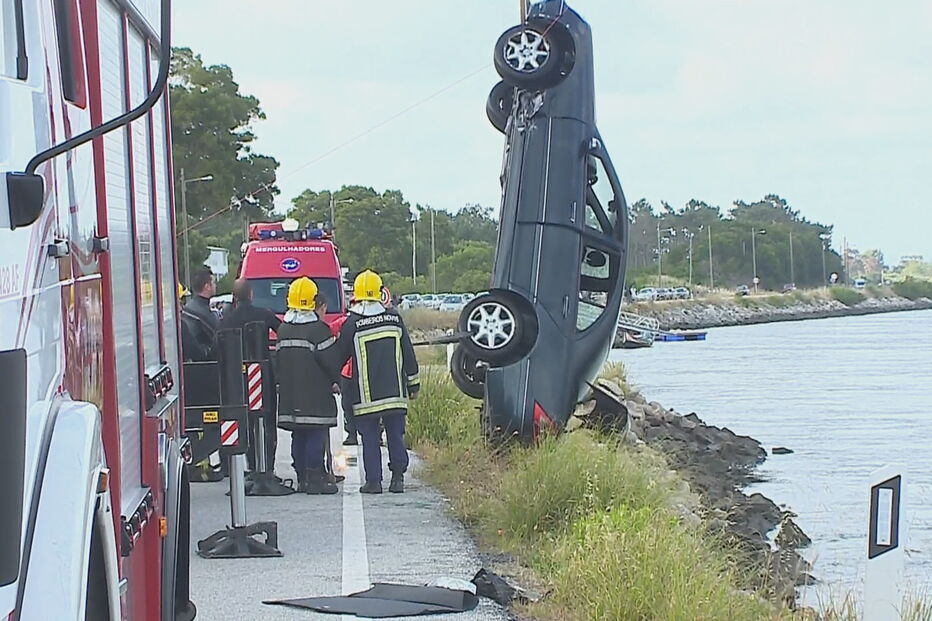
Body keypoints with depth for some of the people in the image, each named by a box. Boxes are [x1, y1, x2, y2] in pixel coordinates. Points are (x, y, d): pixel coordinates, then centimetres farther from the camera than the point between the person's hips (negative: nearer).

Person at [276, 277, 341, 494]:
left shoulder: (283, 329, 8)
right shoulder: (318, 329, -11)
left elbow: (278, 359, 14)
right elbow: (329, 359, -11)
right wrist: (336, 379, 4)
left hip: (290, 396, 6)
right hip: (315, 393, -6)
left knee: (299, 436, 10)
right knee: (316, 435, -4)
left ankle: (302, 478, 12)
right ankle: (315, 478, -7)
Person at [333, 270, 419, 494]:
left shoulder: (352, 324, -7)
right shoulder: (394, 319, 1)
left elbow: (339, 356, 2)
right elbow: (408, 354, 7)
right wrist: (413, 383, 16)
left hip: (365, 395, -2)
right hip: (395, 391, 2)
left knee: (370, 438, 3)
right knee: (396, 436, 9)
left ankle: (373, 481, 1)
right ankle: (398, 478, 6)